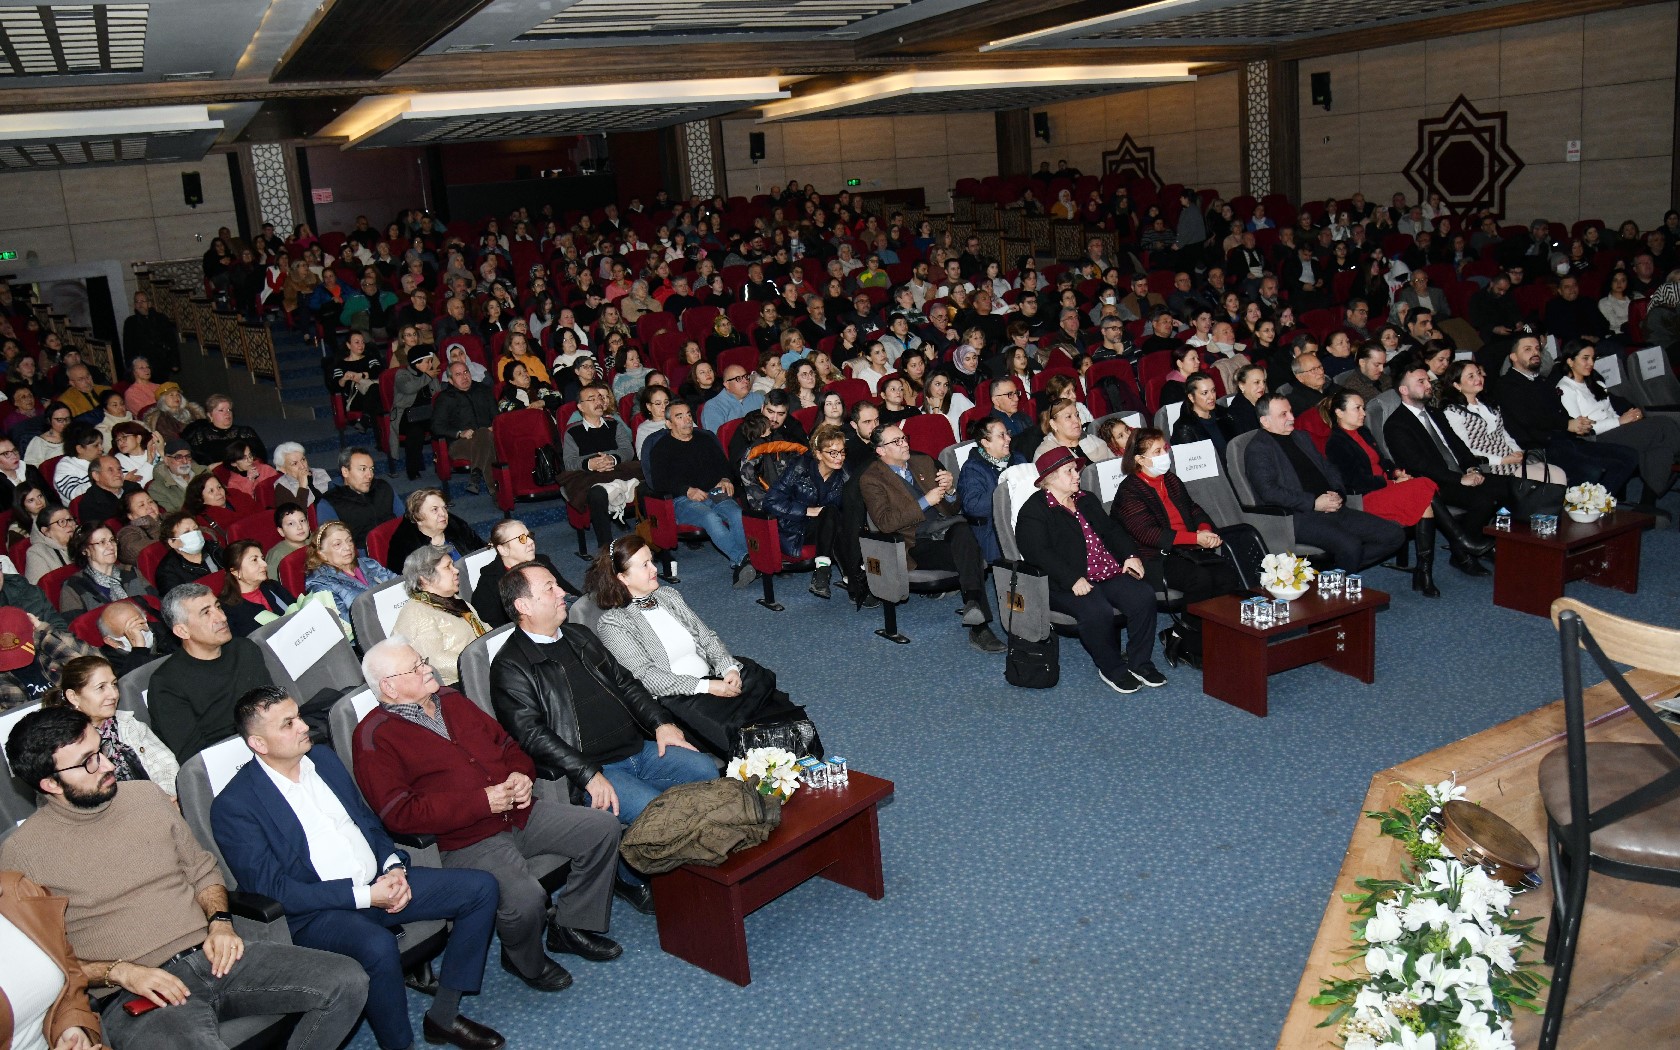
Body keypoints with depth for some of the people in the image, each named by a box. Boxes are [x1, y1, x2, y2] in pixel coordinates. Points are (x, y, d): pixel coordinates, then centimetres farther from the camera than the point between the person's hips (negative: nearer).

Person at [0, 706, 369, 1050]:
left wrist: (220, 922, 1)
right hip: (137, 995, -5)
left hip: (213, 956, 5)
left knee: (348, 981, -13)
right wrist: (120, 972, -14)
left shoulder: (147, 796, 12)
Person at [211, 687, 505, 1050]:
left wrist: (394, 866, -4)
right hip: (316, 912, -7)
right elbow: (271, 888, -15)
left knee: (481, 887, -5)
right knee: (378, 945, -38)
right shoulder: (233, 806, -11)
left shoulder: (323, 757, 10)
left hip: (380, 882, 7)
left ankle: (443, 1015, 3)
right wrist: (364, 895, -19)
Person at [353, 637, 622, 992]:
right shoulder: (374, 738, -8)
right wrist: (482, 802, -20)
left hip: (524, 810, 7)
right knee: (526, 897, -30)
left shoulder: (451, 700, 15)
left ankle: (571, 926, 14)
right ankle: (525, 962, 5)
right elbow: (400, 814, -17)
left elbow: (505, 742, 23)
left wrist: (521, 774, -1)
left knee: (603, 828, -5)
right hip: (468, 841, -7)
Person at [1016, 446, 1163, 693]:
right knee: (1097, 610, -34)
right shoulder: (1033, 511, -4)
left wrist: (1130, 555, 5)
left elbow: (1111, 530, 26)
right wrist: (1073, 580, -26)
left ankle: (1139, 662, -1)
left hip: (1110, 574, 7)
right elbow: (1038, 553, -16)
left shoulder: (1086, 500, 23)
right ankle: (1111, 668, -10)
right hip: (1067, 585, -7)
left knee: (1144, 597, -17)